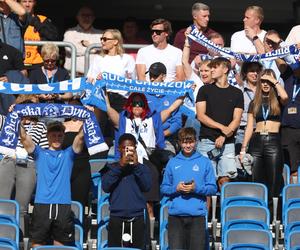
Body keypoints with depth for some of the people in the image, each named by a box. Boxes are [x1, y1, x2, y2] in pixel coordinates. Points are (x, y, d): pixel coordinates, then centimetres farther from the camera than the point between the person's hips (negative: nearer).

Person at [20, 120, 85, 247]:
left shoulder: (68, 154, 15)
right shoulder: (40, 153, 14)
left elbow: (80, 136, 4)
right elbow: (24, 136, 4)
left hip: (63, 206, 0)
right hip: (41, 205, 0)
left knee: (61, 246, 2)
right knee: (38, 245, -1)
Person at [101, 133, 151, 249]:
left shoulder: (142, 168, 10)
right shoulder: (111, 167, 9)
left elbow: (147, 186, -5)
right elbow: (105, 186, -7)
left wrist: (136, 165, -11)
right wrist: (120, 166, -12)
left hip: (137, 218, 0)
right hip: (116, 217, 0)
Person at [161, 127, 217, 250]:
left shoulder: (204, 162, 7)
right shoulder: (172, 163, 12)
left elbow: (213, 188, 4)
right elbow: (163, 188, 11)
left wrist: (196, 188, -12)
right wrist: (176, 188, -8)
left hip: (197, 214, -1)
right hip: (176, 214, 1)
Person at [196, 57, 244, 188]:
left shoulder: (236, 93, 11)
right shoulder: (205, 90, 9)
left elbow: (236, 120, 5)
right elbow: (201, 116, 1)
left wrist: (224, 136, -10)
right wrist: (222, 127, -9)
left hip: (227, 143, 1)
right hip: (207, 141, -1)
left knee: (225, 179, -4)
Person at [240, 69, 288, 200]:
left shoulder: (277, 101, 8)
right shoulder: (254, 103, 15)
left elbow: (285, 97, -18)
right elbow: (249, 127, 13)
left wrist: (274, 81, -4)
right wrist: (243, 148, 5)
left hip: (273, 141, -3)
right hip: (256, 141, 3)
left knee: (273, 181, -6)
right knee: (256, 181, 1)